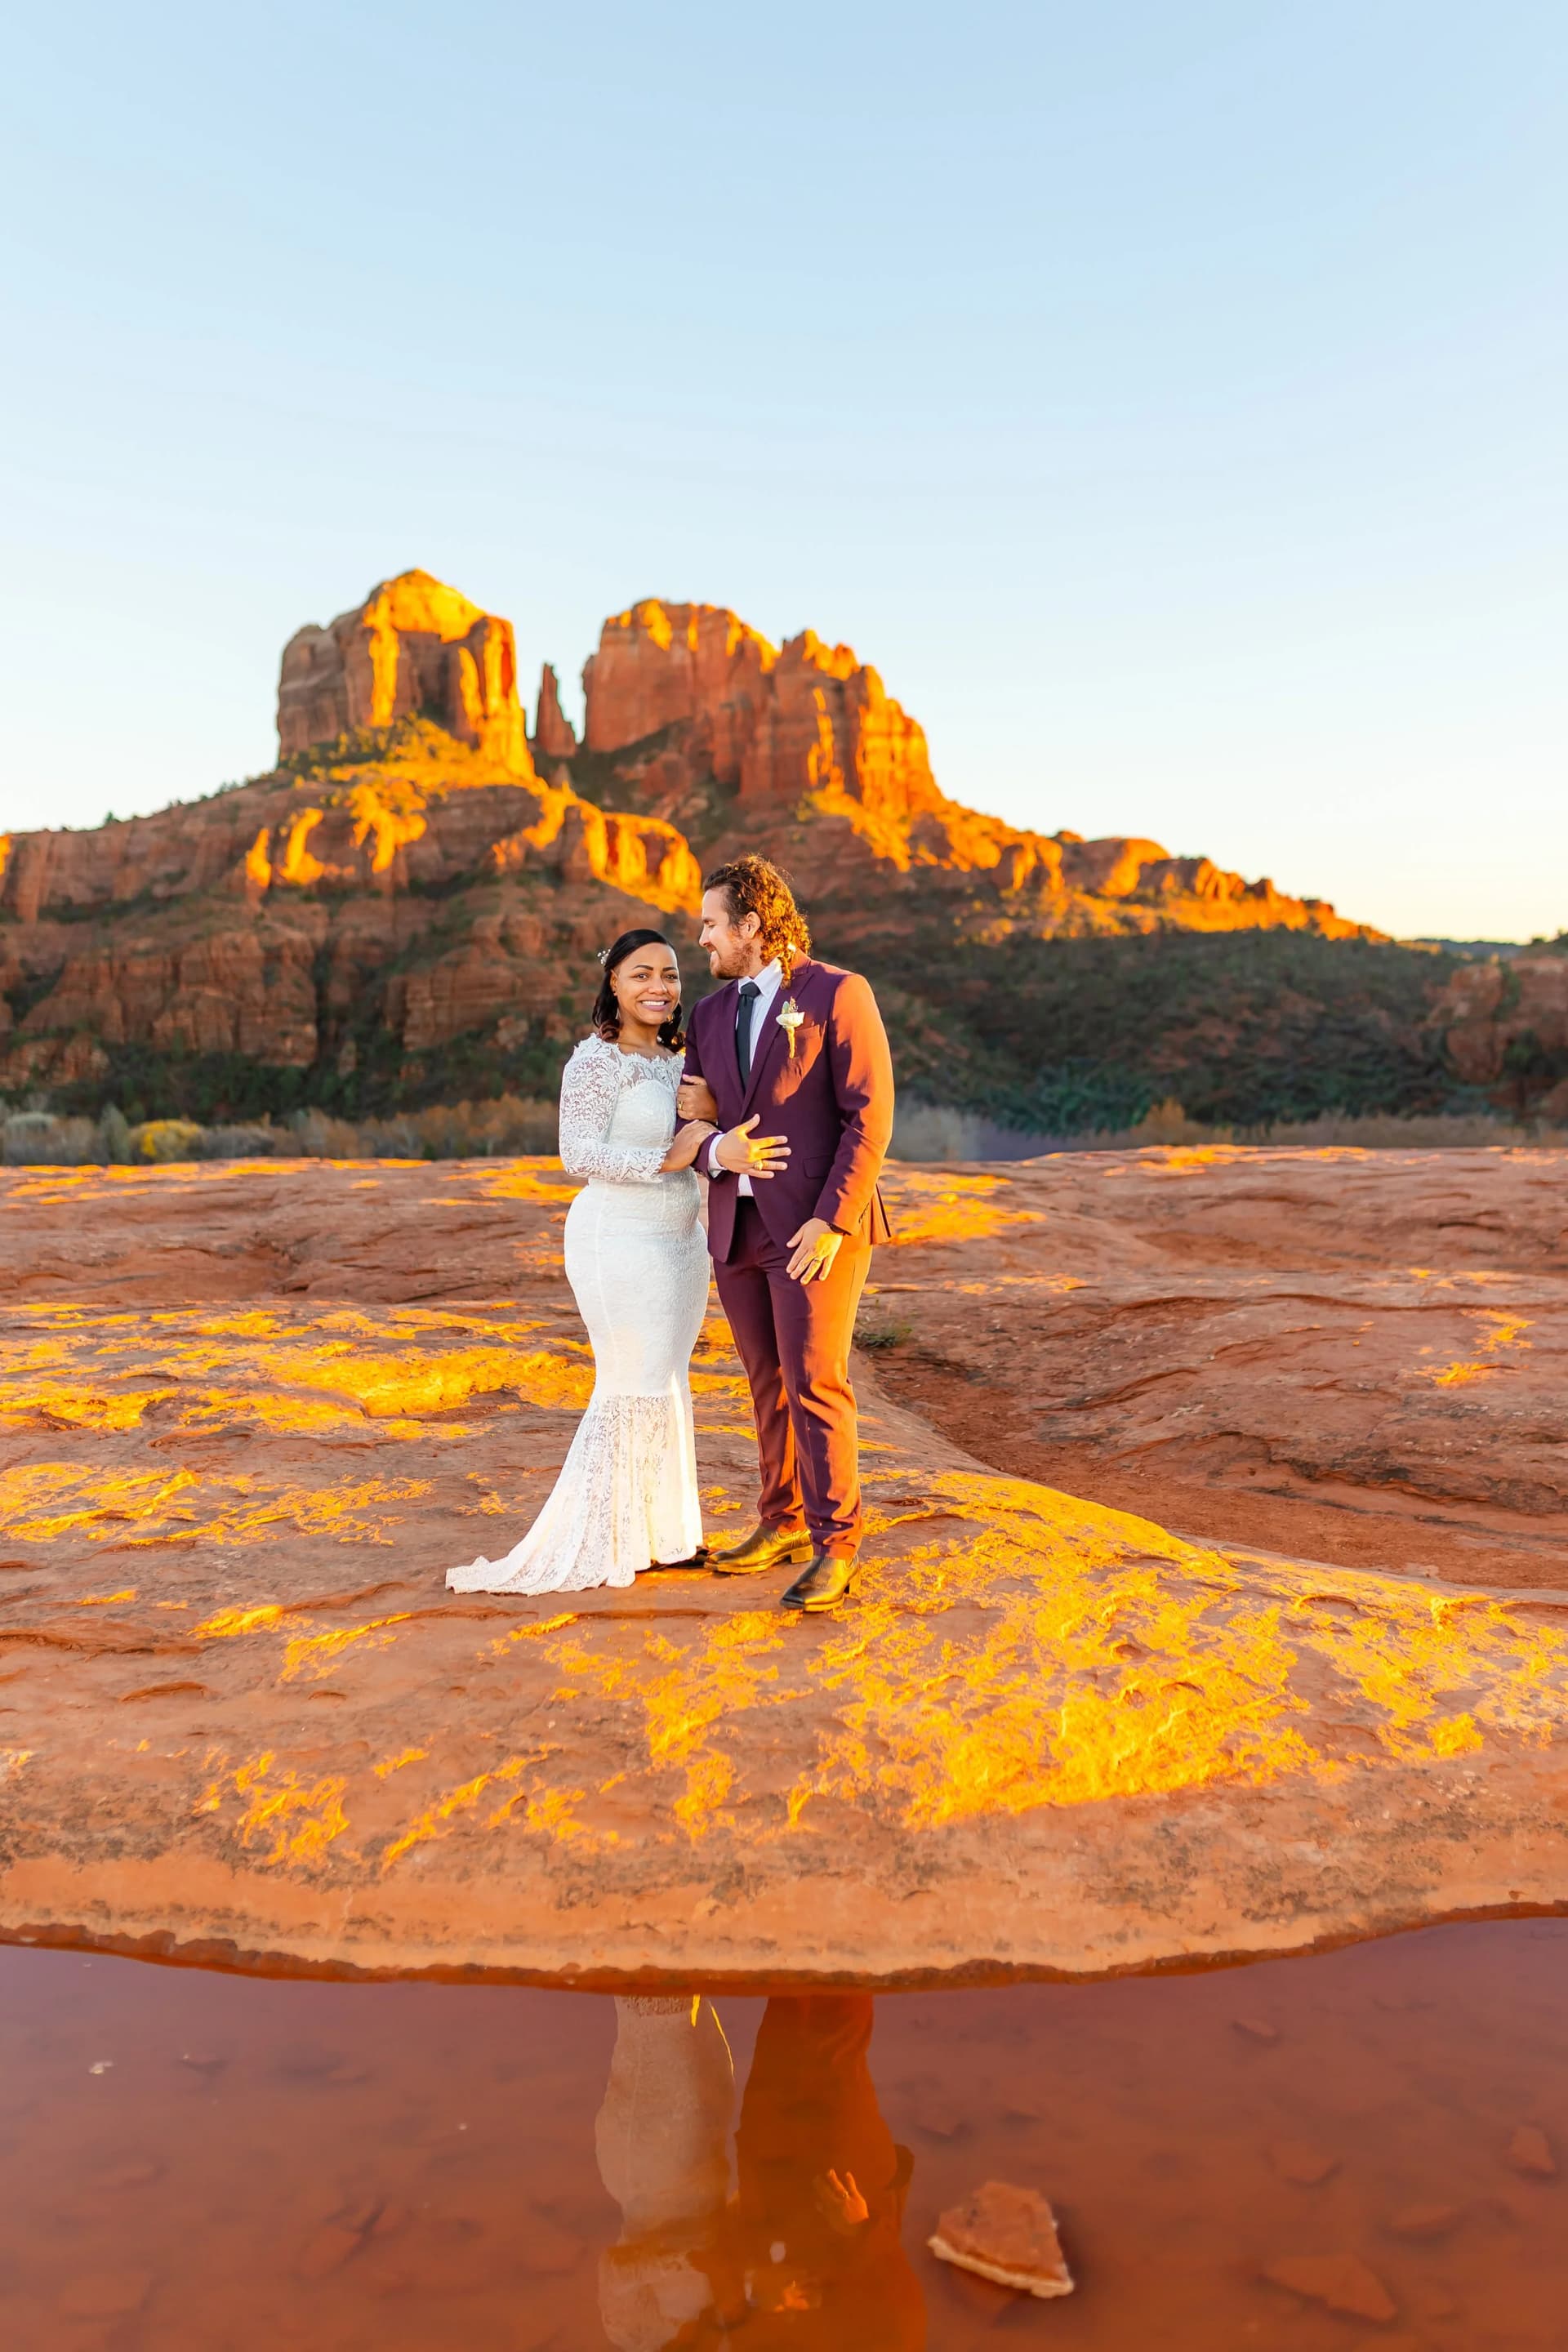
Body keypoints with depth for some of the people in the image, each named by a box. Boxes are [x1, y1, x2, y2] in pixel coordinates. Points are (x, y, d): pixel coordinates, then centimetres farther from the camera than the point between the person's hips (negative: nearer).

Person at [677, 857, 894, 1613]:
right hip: (737, 1226, 6)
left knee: (815, 1384, -5)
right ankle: (783, 1524, 27)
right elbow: (694, 1121, 12)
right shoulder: (712, 1013, 13)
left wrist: (832, 1221, -18)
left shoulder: (838, 995, -7)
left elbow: (870, 1116, -12)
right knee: (769, 1383, 13)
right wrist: (717, 1151, -12)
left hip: (814, 1226, -6)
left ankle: (835, 1546, 7)